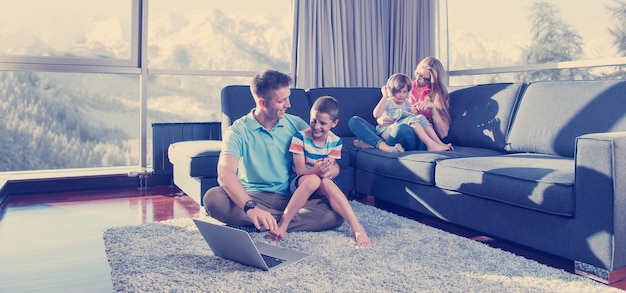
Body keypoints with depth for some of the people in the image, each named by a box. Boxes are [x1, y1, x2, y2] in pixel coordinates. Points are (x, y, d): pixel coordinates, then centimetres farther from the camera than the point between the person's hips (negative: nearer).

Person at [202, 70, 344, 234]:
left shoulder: (296, 125, 7)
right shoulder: (239, 131, -5)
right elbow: (225, 174, -22)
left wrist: (332, 168, -19)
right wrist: (251, 207, -41)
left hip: (290, 199, 3)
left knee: (337, 211, -25)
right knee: (212, 197, -31)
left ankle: (252, 226, -27)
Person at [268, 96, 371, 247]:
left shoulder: (336, 142, -3)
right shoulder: (300, 138, -12)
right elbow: (300, 171, -15)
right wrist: (317, 170, -36)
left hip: (322, 186, 2)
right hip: (299, 183, -2)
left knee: (327, 182, -34)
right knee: (313, 179, -36)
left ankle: (357, 228, -39)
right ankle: (283, 223, -33)